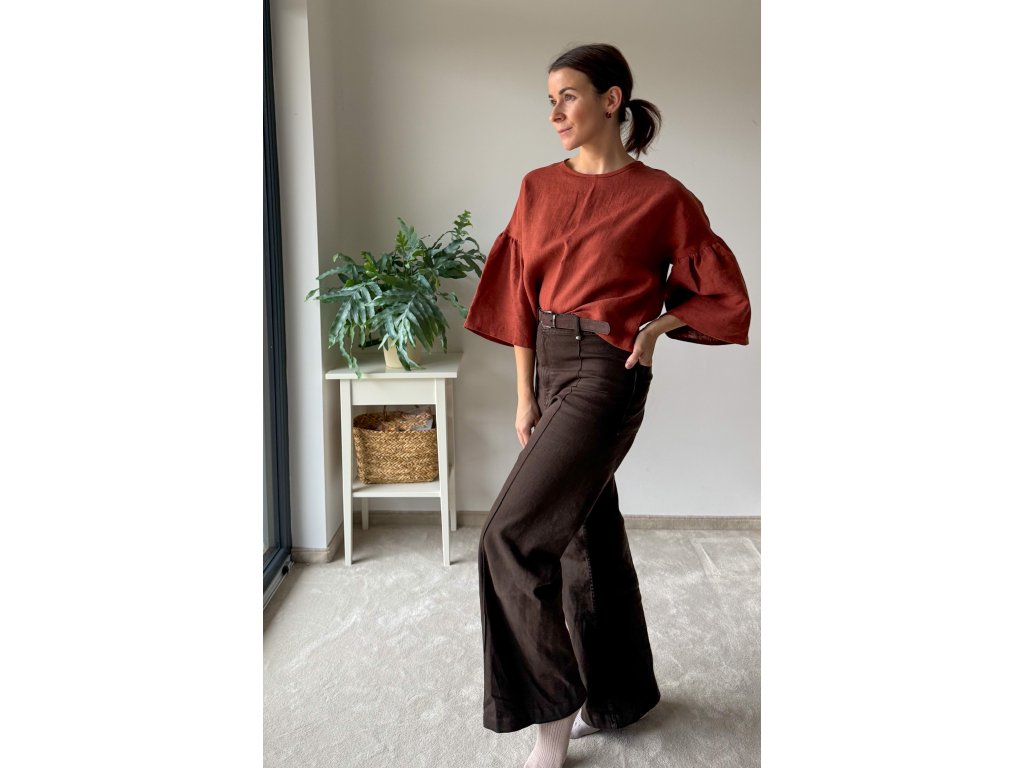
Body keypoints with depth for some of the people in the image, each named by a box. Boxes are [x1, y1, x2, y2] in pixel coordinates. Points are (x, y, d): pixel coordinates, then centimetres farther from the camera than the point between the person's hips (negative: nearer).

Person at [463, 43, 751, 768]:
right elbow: (522, 297, 9)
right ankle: (622, 693, 35)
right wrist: (525, 397, 7)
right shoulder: (539, 189, 8)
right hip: (552, 368, 7)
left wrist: (656, 326, -11)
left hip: (607, 378, -6)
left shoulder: (661, 197, -7)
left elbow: (724, 295, 2)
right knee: (589, 534, 15)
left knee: (514, 534, -15)